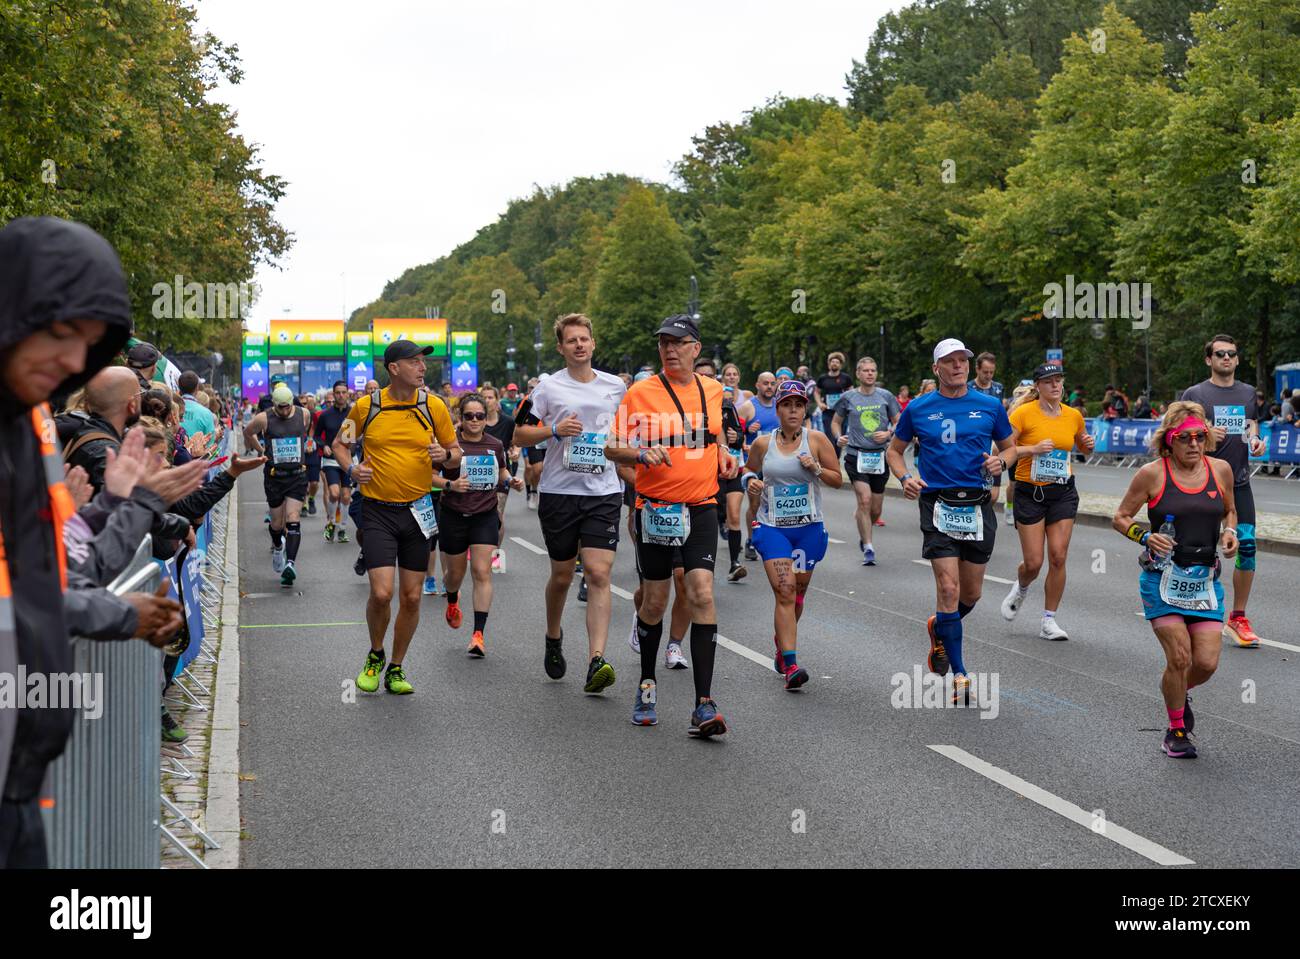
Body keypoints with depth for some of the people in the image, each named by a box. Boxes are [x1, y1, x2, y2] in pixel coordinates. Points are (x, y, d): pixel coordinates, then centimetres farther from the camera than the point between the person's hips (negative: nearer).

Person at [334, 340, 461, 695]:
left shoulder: (434, 406, 0)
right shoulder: (366, 406, -3)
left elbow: (456, 453, 9)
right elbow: (340, 443, 12)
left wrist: (445, 455, -14)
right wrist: (351, 468, -7)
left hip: (418, 510, 2)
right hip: (377, 510, -2)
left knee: (411, 597, 5)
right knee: (381, 592, -13)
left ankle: (396, 669, 22)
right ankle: (375, 656, 16)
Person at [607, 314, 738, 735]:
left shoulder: (713, 389, 8)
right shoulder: (639, 393, -4)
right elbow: (612, 447, -4)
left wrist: (723, 454, 6)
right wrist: (642, 454, -23)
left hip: (701, 507, 2)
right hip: (655, 508, -1)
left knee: (702, 594, -13)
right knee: (655, 601, 7)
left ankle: (704, 705, -14)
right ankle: (647, 685, 31)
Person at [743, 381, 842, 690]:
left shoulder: (817, 441, -1)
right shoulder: (763, 444, 2)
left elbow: (838, 480, 3)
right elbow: (749, 469, 19)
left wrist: (816, 468, -14)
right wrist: (751, 480, -3)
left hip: (809, 527, 1)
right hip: (772, 526, -1)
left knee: (797, 592, 13)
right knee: (784, 591, -14)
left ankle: (782, 641, 40)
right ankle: (789, 664, -17)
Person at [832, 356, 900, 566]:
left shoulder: (886, 396, 5)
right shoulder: (848, 397, 2)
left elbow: (899, 422, 12)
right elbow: (836, 422, 14)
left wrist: (888, 433, -8)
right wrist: (838, 438, -5)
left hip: (880, 456, 2)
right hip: (856, 455, -2)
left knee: (876, 509, 7)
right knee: (864, 499, -18)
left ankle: (863, 534, 38)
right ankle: (868, 549, -11)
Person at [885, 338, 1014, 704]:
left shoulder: (990, 406, 6)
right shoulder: (918, 409, 4)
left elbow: (1010, 447, 17)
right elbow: (895, 450, 14)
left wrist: (1000, 462, -6)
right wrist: (904, 478, -5)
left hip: (978, 506, 2)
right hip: (938, 505, -2)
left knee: (971, 593, 9)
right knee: (949, 587, -12)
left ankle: (939, 628, 42)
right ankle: (959, 675, -5)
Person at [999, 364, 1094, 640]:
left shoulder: (1073, 416, 4)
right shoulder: (1024, 413, -10)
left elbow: (1083, 447, 23)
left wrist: (1089, 445, 1)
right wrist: (1033, 449, -26)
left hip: (1063, 493, 3)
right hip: (1030, 493, -3)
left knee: (1058, 557, -5)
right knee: (1033, 562, -3)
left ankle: (1049, 621, 6)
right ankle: (1020, 589, 34)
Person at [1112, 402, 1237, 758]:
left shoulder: (1220, 469, 3)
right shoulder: (1153, 474, -7)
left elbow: (1229, 511, 21)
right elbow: (1120, 517, 1)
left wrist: (1230, 533, 0)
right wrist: (1146, 537, -17)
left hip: (1205, 579, 3)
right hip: (1163, 578, -3)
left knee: (1207, 662, -4)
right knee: (1179, 658, -10)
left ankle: (1182, 693, 33)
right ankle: (1176, 730, 12)